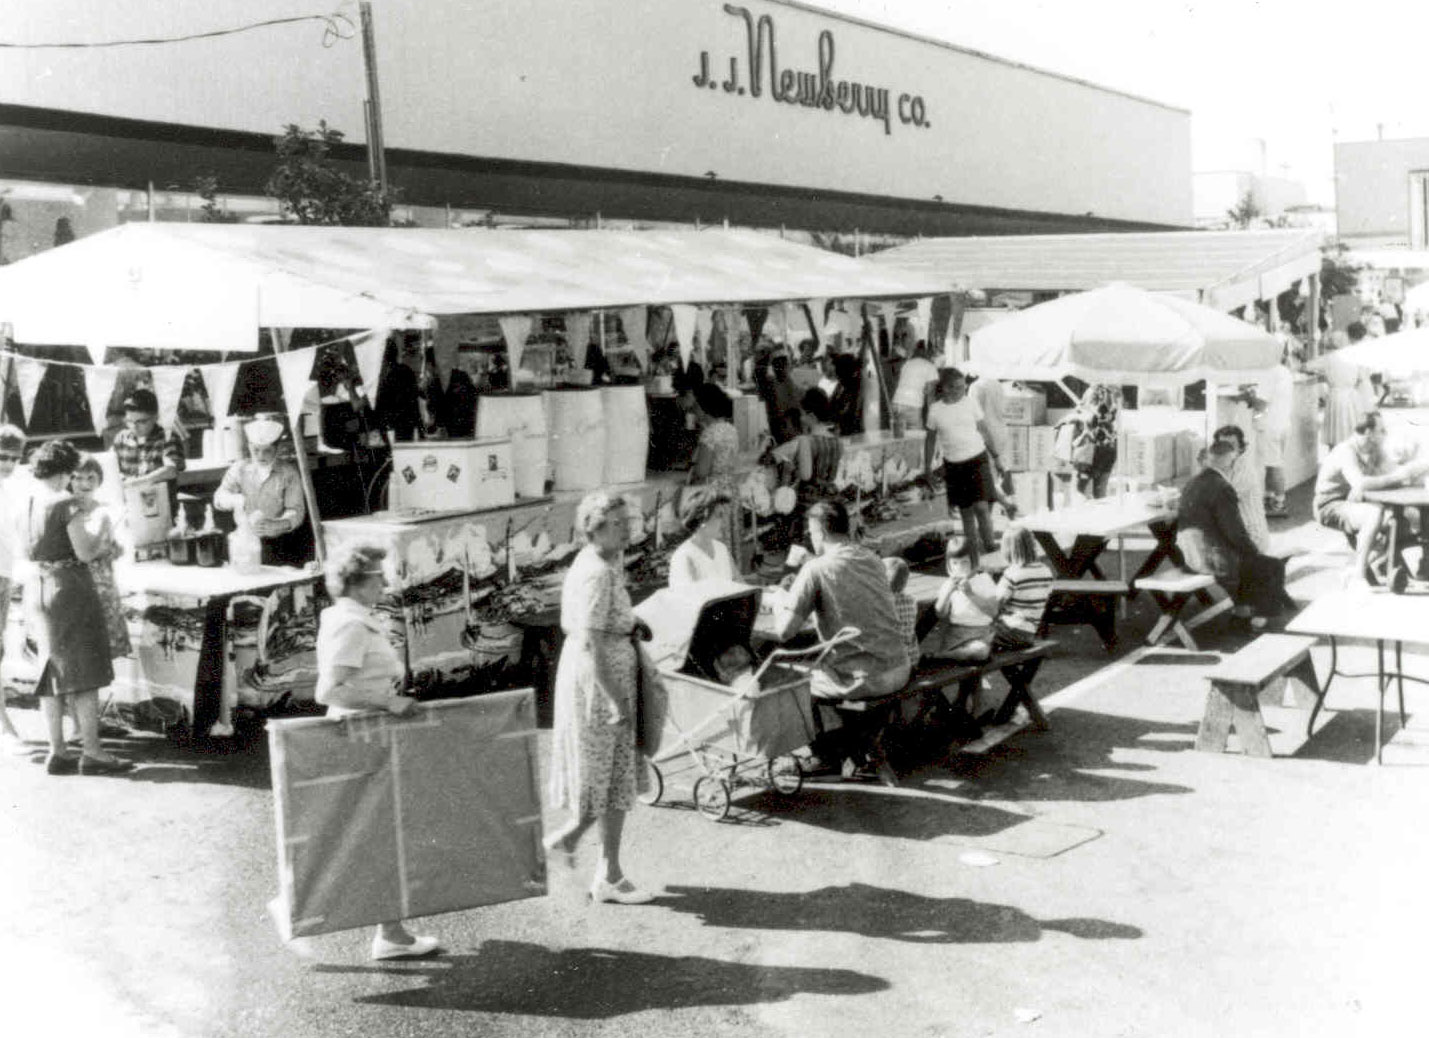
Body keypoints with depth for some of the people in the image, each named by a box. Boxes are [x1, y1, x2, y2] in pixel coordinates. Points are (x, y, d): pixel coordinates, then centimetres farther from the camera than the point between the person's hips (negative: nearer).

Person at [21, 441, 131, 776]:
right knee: (85, 672, -2)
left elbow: (29, 552, 12)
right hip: (69, 586, -7)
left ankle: (58, 751, 14)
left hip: (35, 587, 7)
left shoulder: (24, 507, 7)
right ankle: (91, 752, -1)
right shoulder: (65, 503, -14)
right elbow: (84, 552, -15)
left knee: (52, 671, 11)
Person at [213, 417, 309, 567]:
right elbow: (219, 499, -1)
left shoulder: (288, 473, 2)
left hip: (278, 542, -2)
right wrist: (235, 500, -24)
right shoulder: (239, 469, 9)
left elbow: (296, 513, -4)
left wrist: (274, 525, -23)